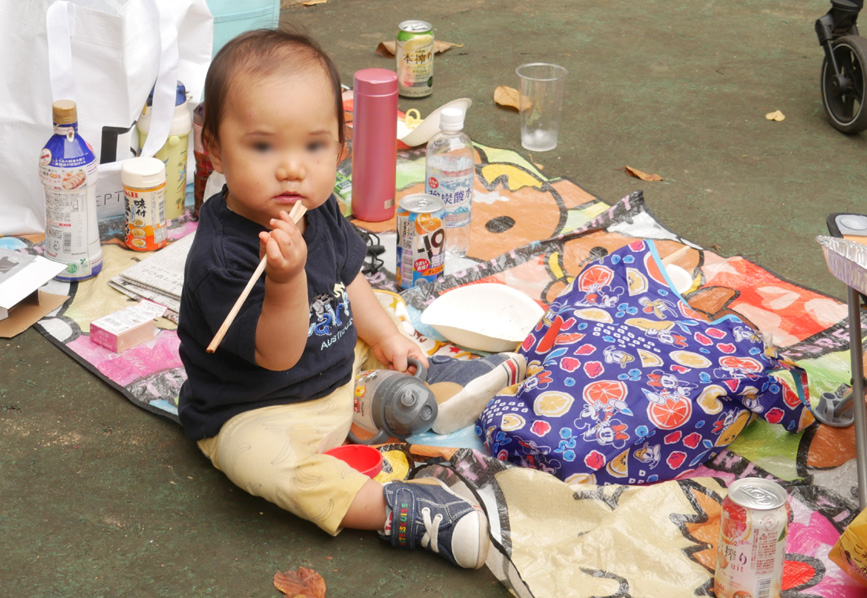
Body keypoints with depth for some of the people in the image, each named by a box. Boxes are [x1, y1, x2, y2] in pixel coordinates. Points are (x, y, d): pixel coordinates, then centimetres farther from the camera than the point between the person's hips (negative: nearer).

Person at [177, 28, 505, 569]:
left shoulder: (320, 212, -6)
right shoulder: (220, 256, -32)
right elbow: (278, 357, -31)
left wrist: (386, 337, 10)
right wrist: (287, 279, -45)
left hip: (341, 373, 9)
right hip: (254, 412, -9)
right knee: (264, 461, -36)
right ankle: (398, 512, -31)